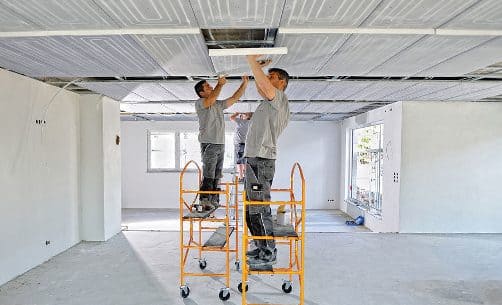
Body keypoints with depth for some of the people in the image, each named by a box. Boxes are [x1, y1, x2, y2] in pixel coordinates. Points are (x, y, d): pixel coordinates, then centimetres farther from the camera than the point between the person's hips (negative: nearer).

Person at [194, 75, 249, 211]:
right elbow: (211, 100, -22)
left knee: (216, 176, 9)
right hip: (209, 144, -7)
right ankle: (205, 201, -4)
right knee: (208, 176, -9)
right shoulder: (199, 103, -1)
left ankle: (214, 201, 16)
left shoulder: (219, 104, 20)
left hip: (220, 144, 7)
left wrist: (244, 84, 13)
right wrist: (220, 84, -13)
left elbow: (234, 98, 20)